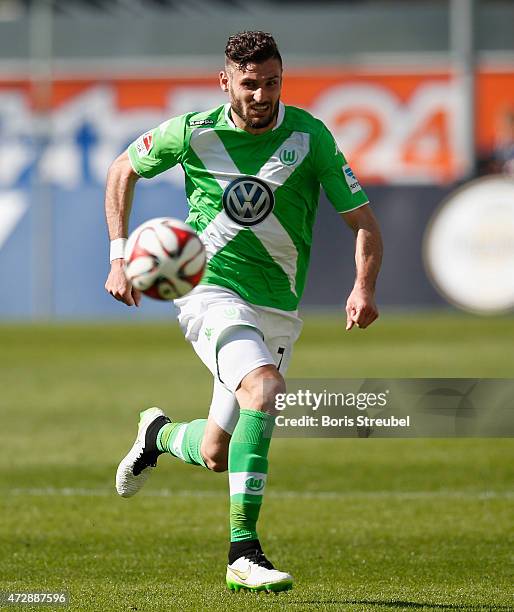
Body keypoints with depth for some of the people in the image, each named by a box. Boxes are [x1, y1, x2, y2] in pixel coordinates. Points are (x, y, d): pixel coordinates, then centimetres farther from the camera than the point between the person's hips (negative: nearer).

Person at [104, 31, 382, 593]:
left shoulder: (309, 137, -5)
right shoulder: (193, 132, -5)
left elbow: (363, 223, -3)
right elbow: (123, 169, 13)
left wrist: (363, 287, -22)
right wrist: (119, 256, 3)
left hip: (278, 310, 3)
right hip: (211, 291, -3)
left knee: (215, 456, 6)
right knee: (264, 386, -32)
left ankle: (161, 434, 44)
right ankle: (243, 553, -33)